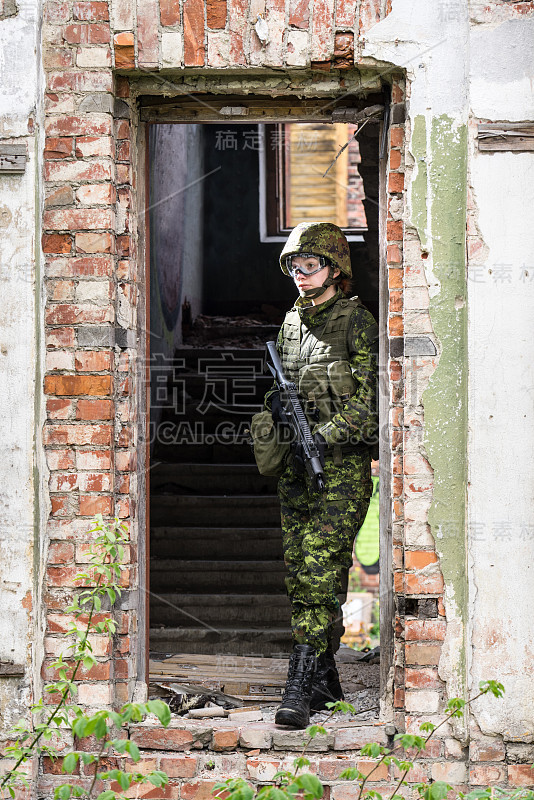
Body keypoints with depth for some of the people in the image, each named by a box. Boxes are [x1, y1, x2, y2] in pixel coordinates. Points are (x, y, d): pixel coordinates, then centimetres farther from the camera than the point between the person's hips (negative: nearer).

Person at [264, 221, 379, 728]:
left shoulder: (356, 321, -4)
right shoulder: (291, 324, 16)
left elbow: (368, 399, -10)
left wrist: (324, 436, -19)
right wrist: (277, 403, 2)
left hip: (341, 462, -7)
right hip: (296, 464, 7)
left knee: (320, 568, -15)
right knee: (298, 571, 6)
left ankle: (302, 684, -18)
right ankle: (325, 678, 16)